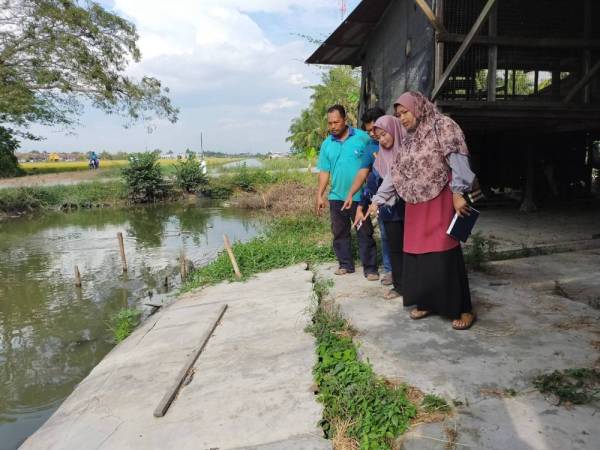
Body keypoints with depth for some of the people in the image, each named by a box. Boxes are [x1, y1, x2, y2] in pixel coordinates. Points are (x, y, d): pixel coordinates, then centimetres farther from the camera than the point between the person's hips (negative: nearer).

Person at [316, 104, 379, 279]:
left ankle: (370, 268, 10)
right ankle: (345, 264, 27)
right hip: (337, 197, 4)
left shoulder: (362, 137, -5)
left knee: (365, 233, 2)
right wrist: (320, 195, 3)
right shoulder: (326, 144, 6)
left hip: (359, 196, -4)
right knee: (340, 233, 13)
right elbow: (324, 171, 7)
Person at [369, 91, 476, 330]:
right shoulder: (408, 140, 18)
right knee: (418, 254, 7)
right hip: (416, 205, 7)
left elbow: (457, 161, -13)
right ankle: (426, 302, 22)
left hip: (440, 201, -7)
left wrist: (458, 194, -21)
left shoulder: (443, 126, -3)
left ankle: (463, 309, 4)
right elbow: (395, 174, 18)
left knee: (444, 255, -7)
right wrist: (377, 200, 15)